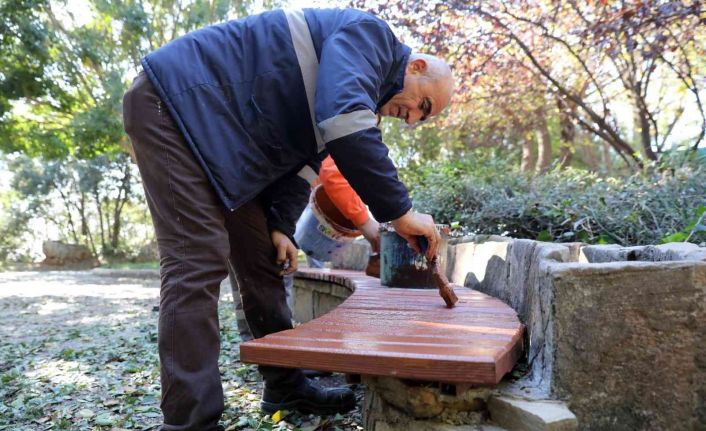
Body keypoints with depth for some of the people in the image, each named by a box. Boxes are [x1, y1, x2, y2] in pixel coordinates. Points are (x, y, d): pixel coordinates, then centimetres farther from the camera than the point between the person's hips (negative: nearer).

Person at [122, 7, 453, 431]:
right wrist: (400, 211, -23)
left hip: (222, 134, 10)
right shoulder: (369, 35, -10)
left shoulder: (365, 92, 18)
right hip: (177, 102, -10)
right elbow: (346, 126, -28)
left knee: (263, 263, 8)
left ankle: (286, 387, 18)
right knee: (198, 264, -16)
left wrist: (280, 227, 3)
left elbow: (299, 160, 16)